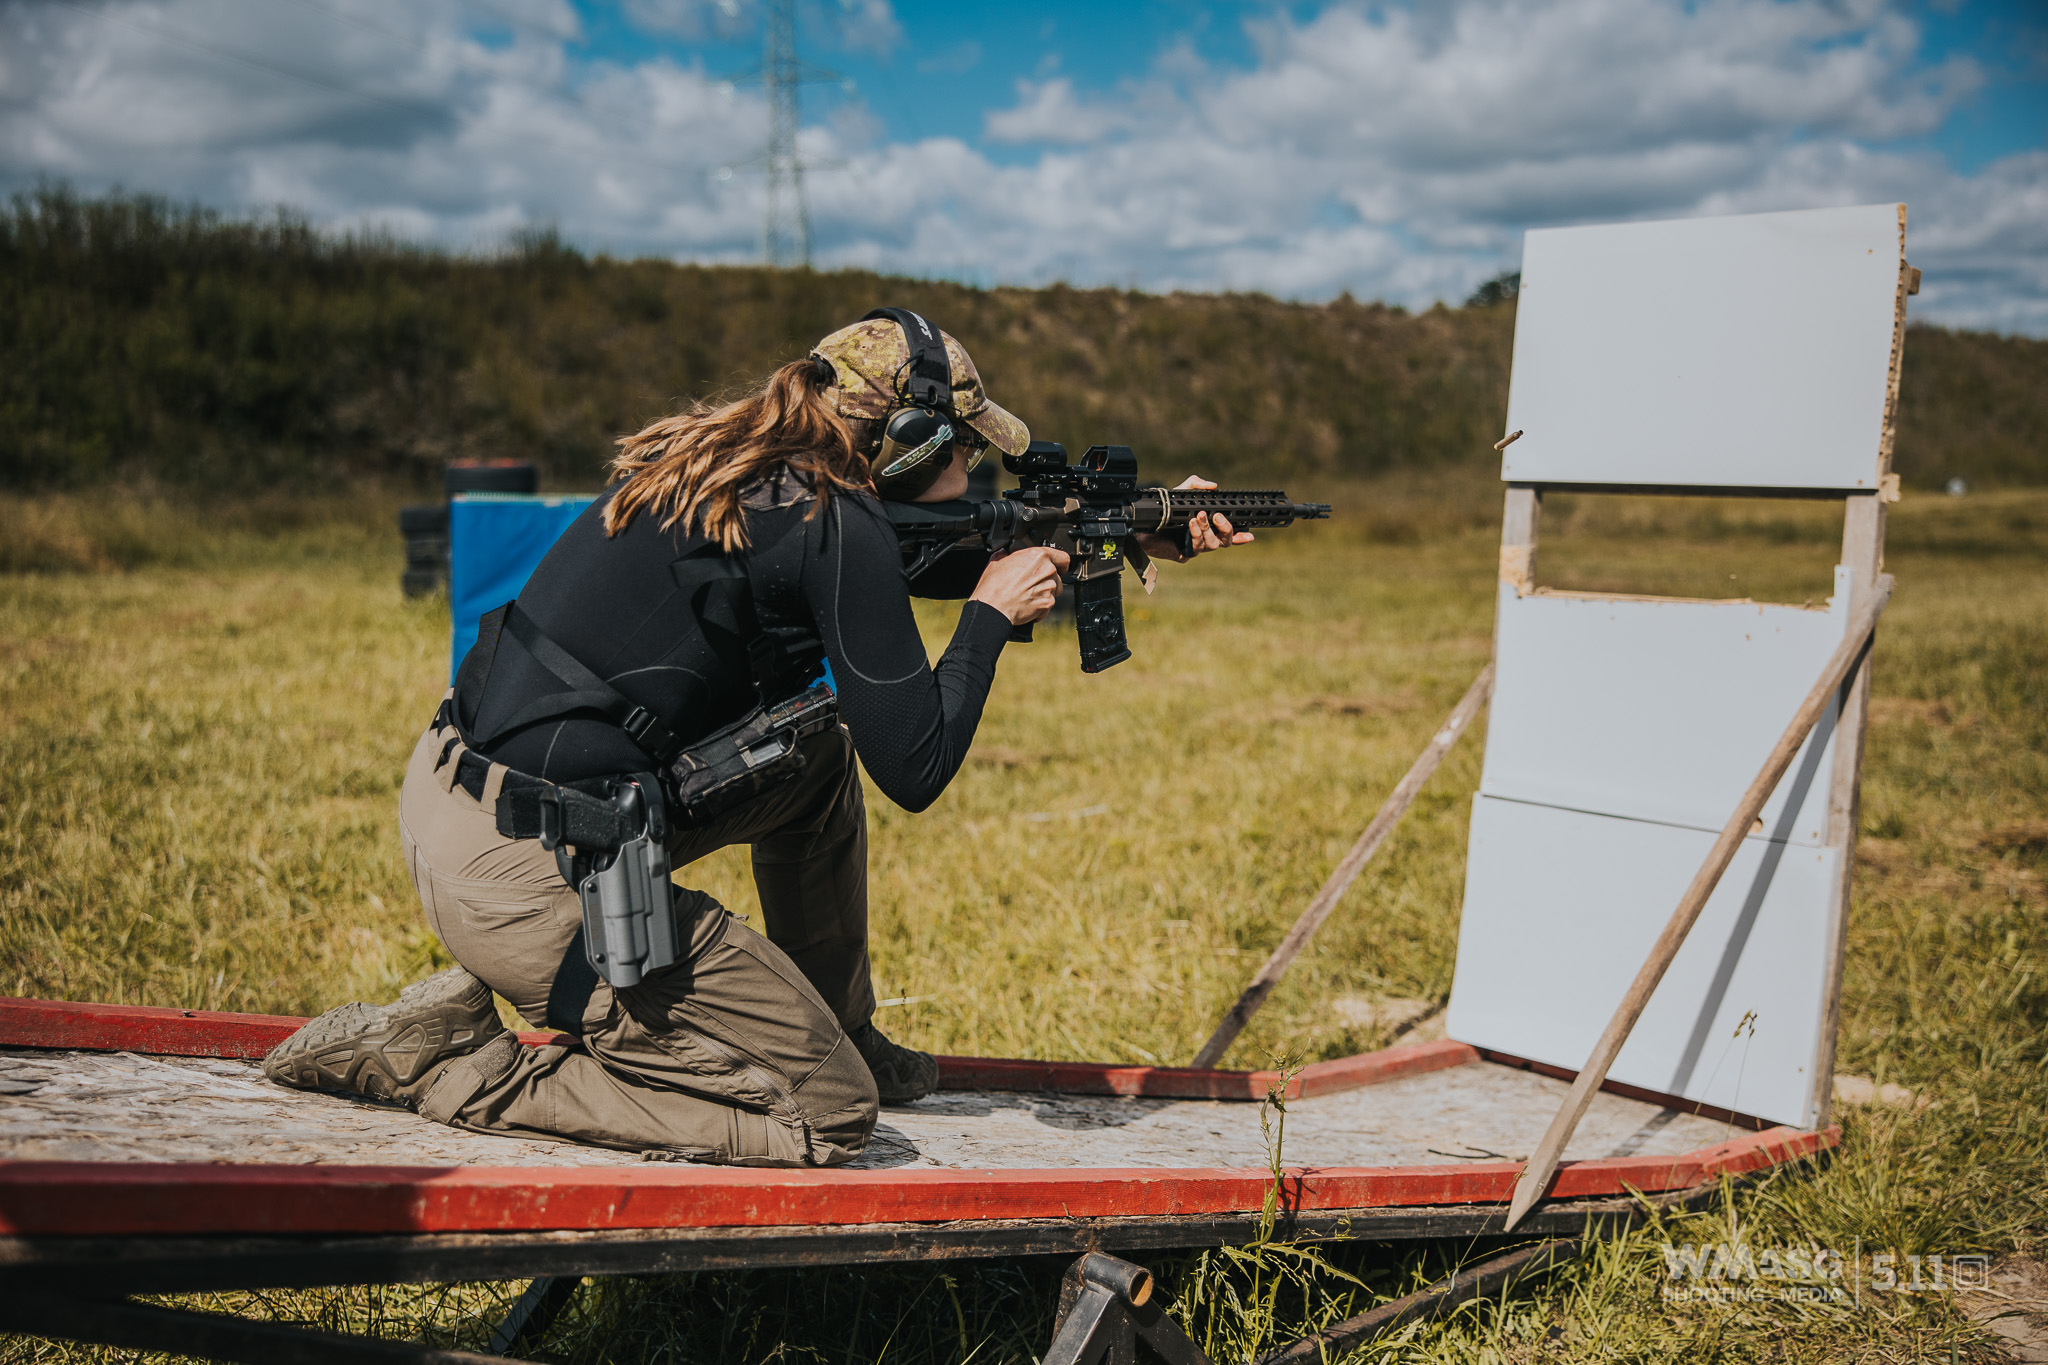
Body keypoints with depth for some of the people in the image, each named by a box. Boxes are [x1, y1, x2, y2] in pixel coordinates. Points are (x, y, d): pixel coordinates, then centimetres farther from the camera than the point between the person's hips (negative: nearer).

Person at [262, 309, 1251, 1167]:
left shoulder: (726, 462, 14)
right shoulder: (834, 527, -14)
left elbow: (909, 562, 27)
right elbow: (915, 770, -11)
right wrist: (992, 614, 5)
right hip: (525, 873, -10)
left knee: (818, 756, 22)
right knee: (830, 1116, 2)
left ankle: (840, 1032, 32)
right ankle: (454, 1064, 0)